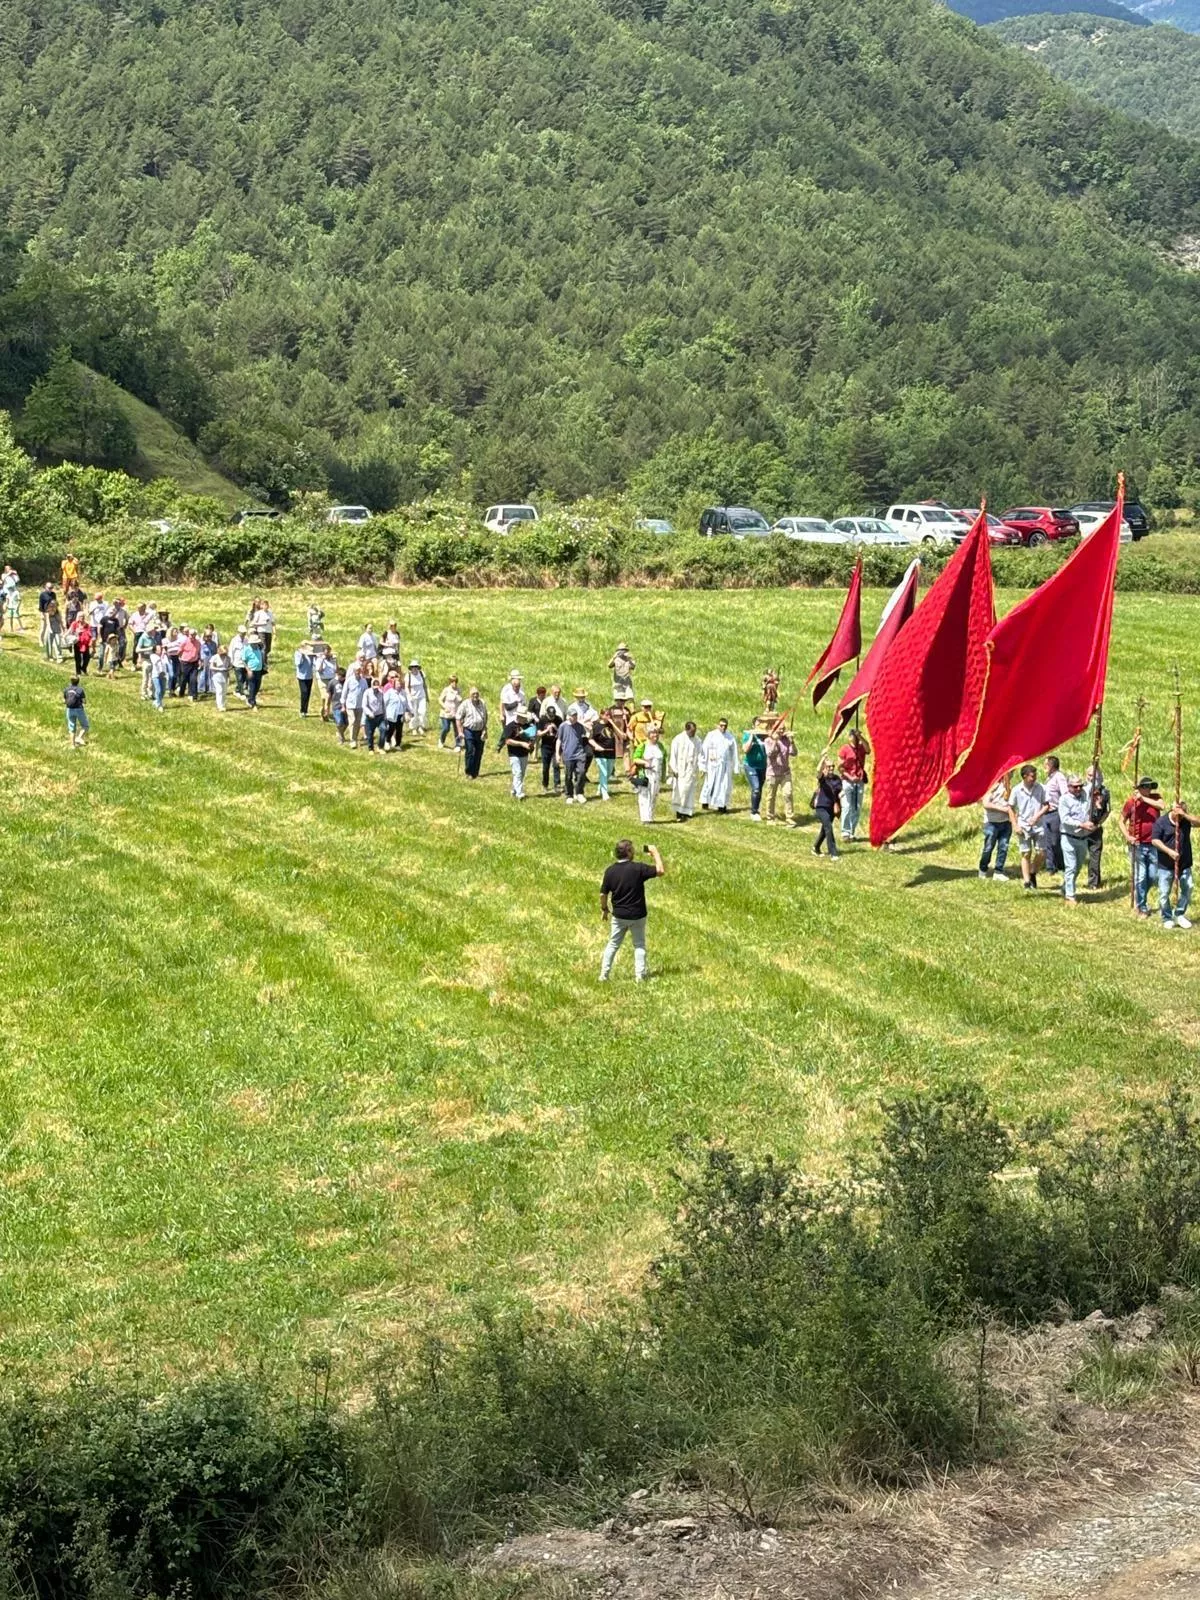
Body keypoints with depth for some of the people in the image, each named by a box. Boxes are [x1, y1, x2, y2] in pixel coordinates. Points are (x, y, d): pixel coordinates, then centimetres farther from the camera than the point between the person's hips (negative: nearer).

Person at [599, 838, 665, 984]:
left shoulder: (610, 870, -8)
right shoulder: (638, 868, -18)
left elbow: (603, 894, -3)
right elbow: (661, 871, -14)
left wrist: (604, 909, 15)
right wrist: (655, 853, -3)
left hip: (619, 915, 2)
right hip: (637, 915, -2)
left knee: (613, 944, 15)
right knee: (639, 945, 15)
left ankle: (604, 975, 13)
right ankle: (639, 976, 12)